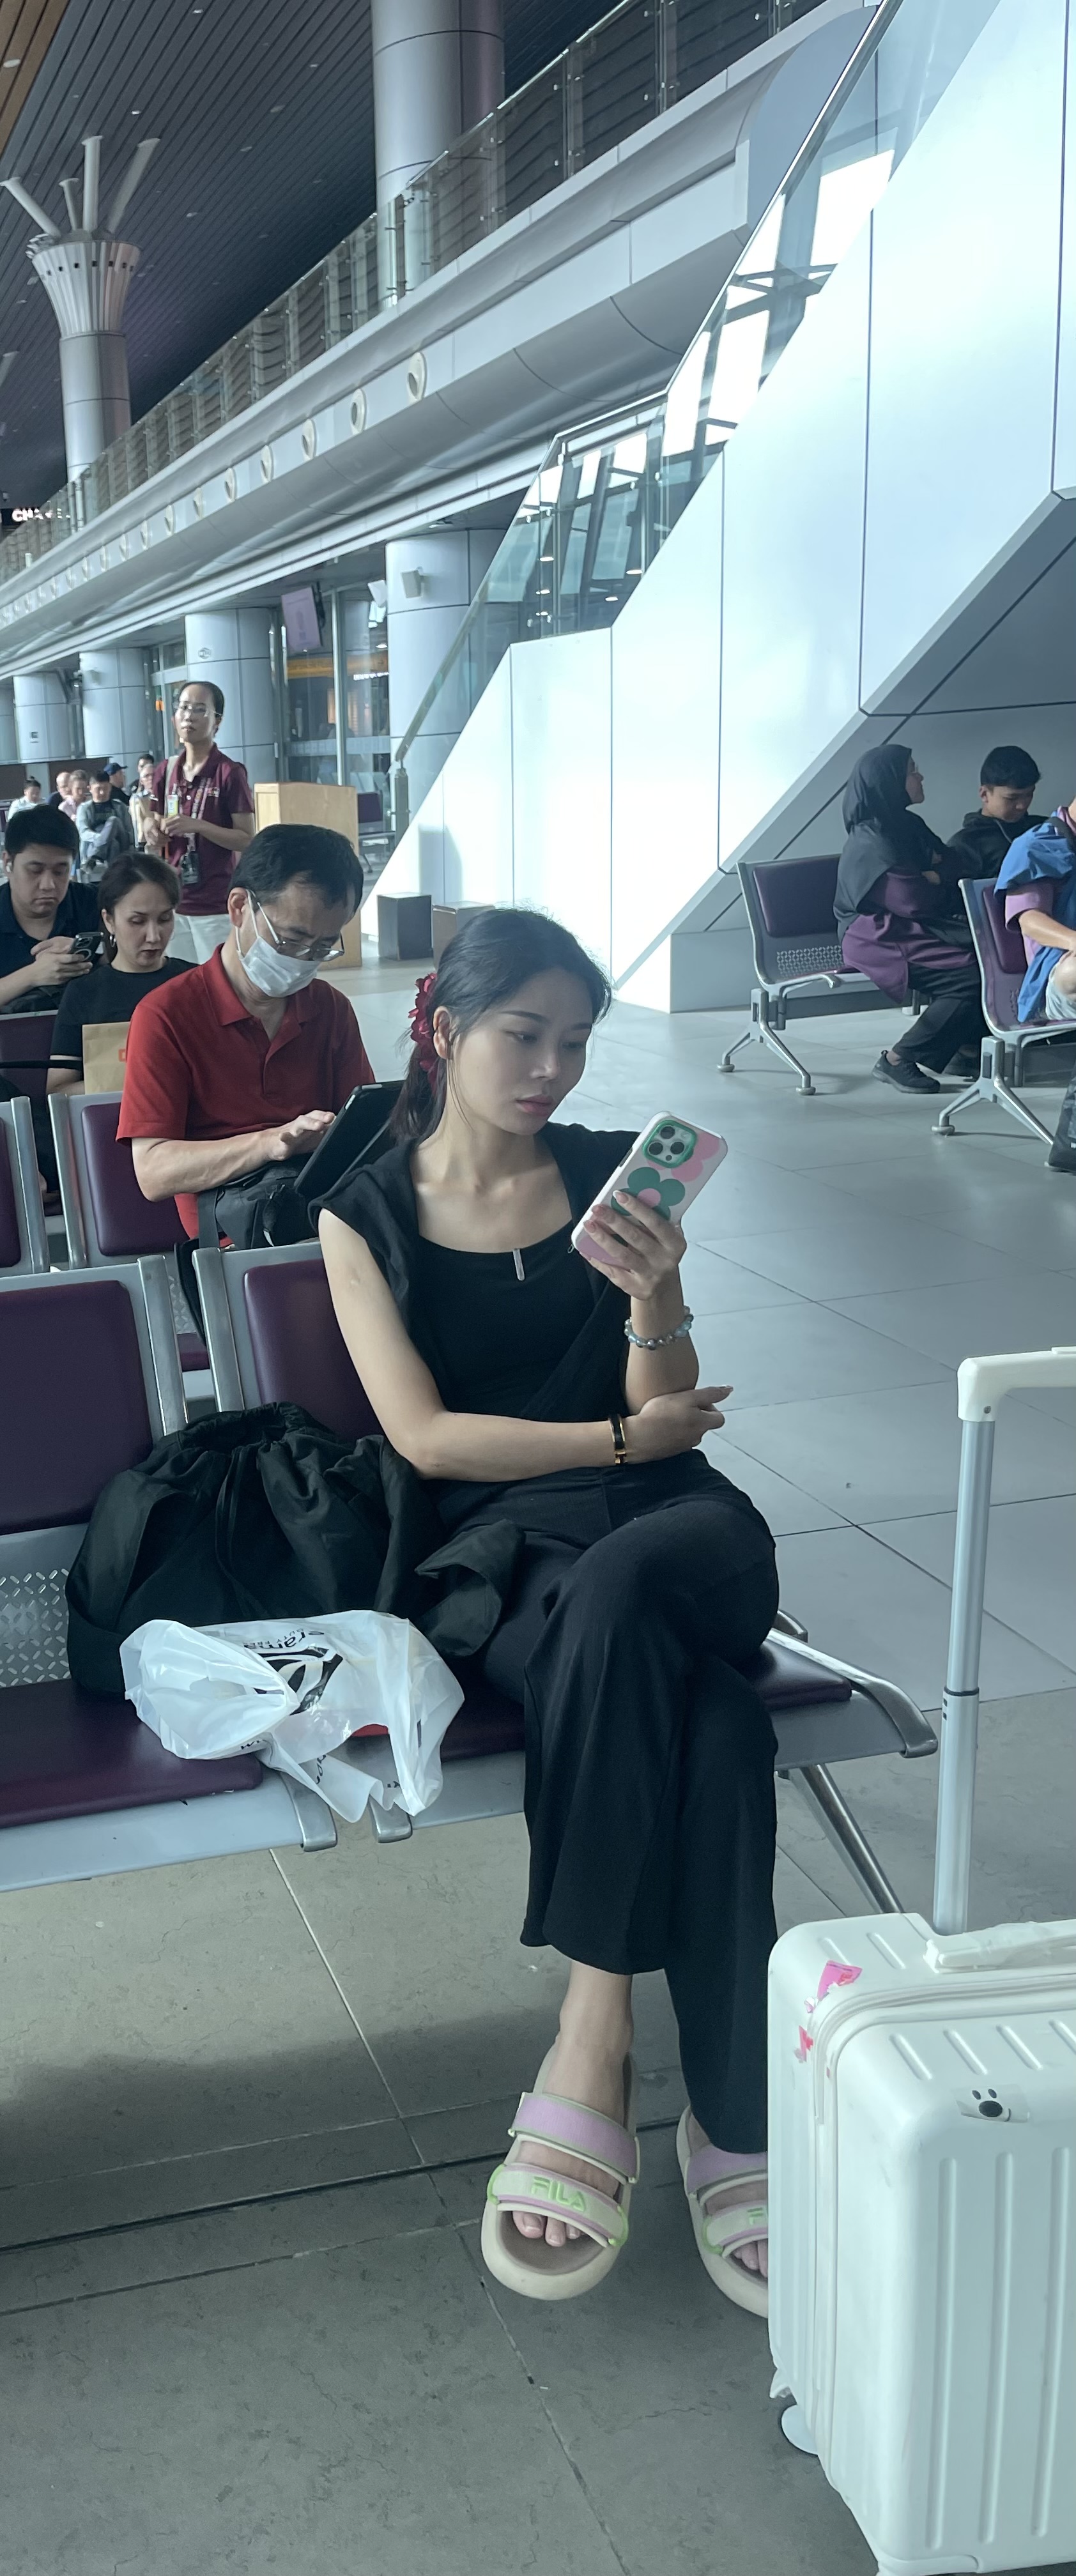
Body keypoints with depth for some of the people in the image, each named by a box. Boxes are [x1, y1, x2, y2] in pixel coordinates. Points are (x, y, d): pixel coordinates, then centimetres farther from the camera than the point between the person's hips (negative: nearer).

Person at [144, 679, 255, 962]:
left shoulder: (230, 773, -8)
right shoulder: (165, 771, 9)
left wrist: (197, 825, -21)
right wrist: (152, 829, -3)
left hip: (217, 906, -5)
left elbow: (247, 840, -10)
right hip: (173, 902, 6)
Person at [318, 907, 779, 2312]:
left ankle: (590, 2051, -29)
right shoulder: (369, 1215, 9)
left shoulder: (613, 1177, 12)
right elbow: (426, 1436, 0)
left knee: (616, 1588, -38)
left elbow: (662, 1413, 5)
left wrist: (657, 1305, -16)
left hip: (672, 1524, 1)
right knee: (713, 1723, -34)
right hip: (498, 1545, -1)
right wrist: (622, 1438, -1)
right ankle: (738, 2124, -24)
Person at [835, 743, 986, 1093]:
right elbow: (916, 902, -17)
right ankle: (898, 1060, -18)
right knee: (969, 976, -25)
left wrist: (934, 874, -9)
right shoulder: (872, 841, -15)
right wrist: (938, 879, 3)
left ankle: (969, 1046, -7)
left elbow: (957, 869, 13)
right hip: (878, 938, -9)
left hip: (907, 928, 9)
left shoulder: (909, 825, 14)